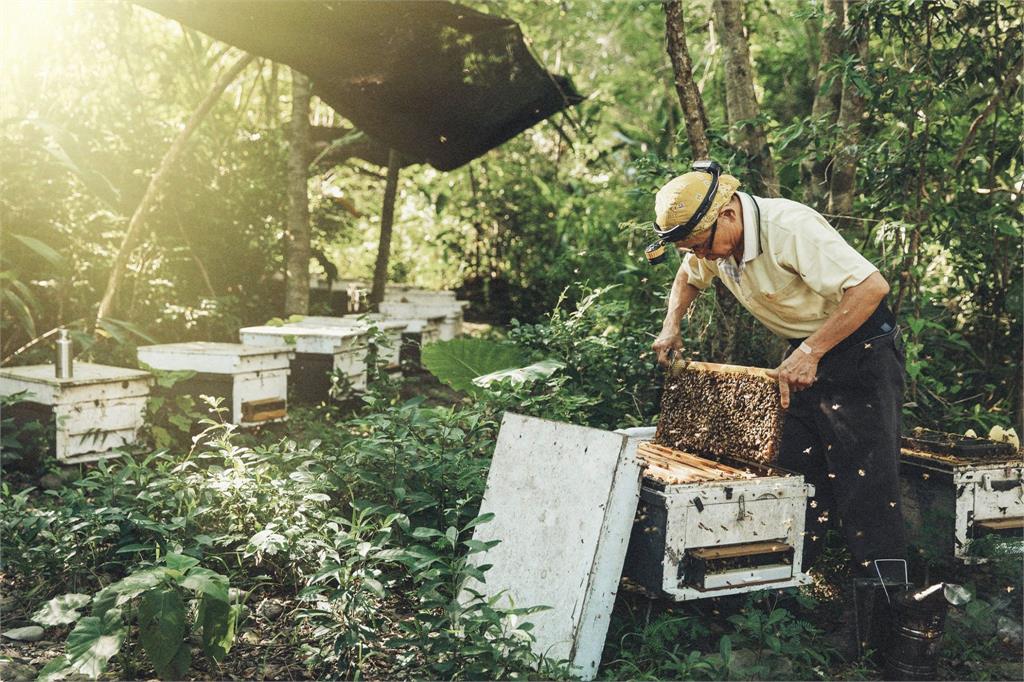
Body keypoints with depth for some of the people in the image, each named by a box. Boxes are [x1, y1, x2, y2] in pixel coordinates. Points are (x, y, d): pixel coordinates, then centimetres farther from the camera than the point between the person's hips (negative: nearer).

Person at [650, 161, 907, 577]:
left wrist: (810, 352, -34)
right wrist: (671, 326, 5)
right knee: (795, 476, 9)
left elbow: (871, 286, -34)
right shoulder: (712, 239, -3)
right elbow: (689, 277, 21)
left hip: (861, 350, -8)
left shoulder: (789, 227, -29)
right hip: (806, 355, 8)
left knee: (864, 483, -7)